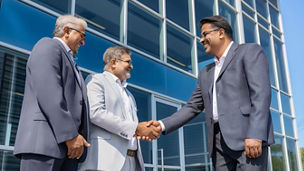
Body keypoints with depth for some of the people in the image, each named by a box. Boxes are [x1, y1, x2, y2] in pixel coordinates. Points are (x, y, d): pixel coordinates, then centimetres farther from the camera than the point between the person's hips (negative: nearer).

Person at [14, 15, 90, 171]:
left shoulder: (70, 63, 32)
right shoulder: (48, 45, 4)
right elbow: (48, 93, -12)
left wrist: (77, 137, 9)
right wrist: (70, 135, -17)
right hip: (44, 141, -8)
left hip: (68, 146, 9)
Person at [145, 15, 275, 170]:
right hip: (218, 142, 6)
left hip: (247, 137, -5)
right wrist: (163, 125, 5)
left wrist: (255, 135, -19)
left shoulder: (250, 52, 4)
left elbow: (261, 94, -8)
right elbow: (192, 107, 19)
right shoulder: (205, 74, 24)